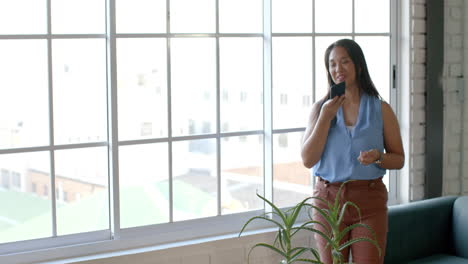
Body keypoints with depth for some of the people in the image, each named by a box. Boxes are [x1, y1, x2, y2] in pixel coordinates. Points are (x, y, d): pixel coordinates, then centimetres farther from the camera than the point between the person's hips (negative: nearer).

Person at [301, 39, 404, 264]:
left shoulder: (381, 109, 1)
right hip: (328, 200, 1)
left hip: (369, 202, -1)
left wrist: (378, 157, -16)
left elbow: (399, 159, 6)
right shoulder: (320, 108, 3)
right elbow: (308, 160, -6)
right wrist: (326, 116, -12)